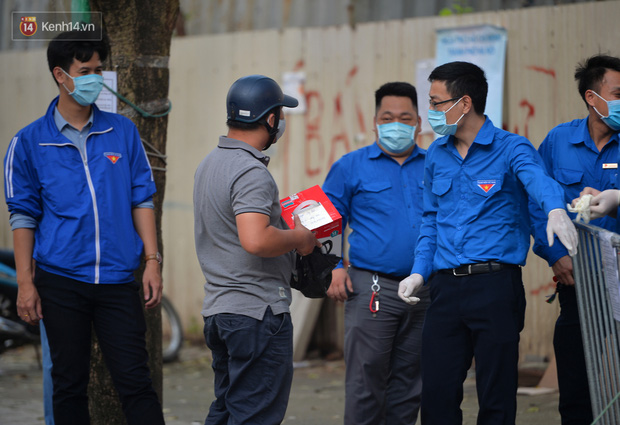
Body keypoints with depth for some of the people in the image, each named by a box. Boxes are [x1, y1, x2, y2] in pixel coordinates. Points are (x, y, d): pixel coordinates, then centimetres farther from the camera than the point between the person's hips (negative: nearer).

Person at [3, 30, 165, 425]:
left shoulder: (123, 131, 7)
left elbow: (141, 199, 10)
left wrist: (152, 261, 1)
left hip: (118, 277, 1)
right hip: (61, 280, -1)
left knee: (135, 378, -3)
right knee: (70, 384, 7)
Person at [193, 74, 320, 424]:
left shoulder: (210, 164, 14)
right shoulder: (252, 172, -18)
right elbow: (255, 241, -31)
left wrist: (284, 224, 19)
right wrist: (298, 238, -14)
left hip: (218, 307, 10)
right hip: (257, 310, -10)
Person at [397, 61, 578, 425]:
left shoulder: (510, 148, -4)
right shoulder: (437, 155, 15)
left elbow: (539, 180, -25)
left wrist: (556, 209, -48)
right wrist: (420, 272, 10)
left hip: (496, 285, -5)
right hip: (446, 286, 5)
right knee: (437, 393, 3)